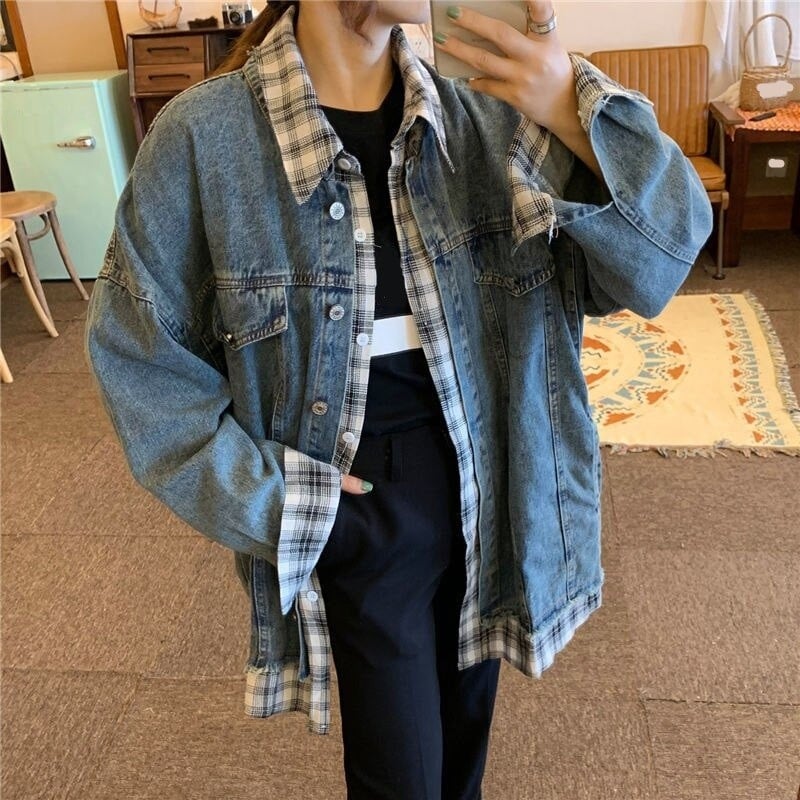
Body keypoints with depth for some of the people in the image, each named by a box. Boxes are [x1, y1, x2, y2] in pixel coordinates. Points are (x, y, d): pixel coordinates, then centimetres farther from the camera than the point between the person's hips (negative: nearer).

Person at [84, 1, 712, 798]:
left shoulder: (486, 112, -8)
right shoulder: (204, 135, -15)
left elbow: (661, 253, -12)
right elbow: (134, 348, -6)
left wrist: (574, 114, -29)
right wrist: (264, 493, -11)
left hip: (487, 488, 3)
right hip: (355, 511, -3)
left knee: (463, 729, 25)